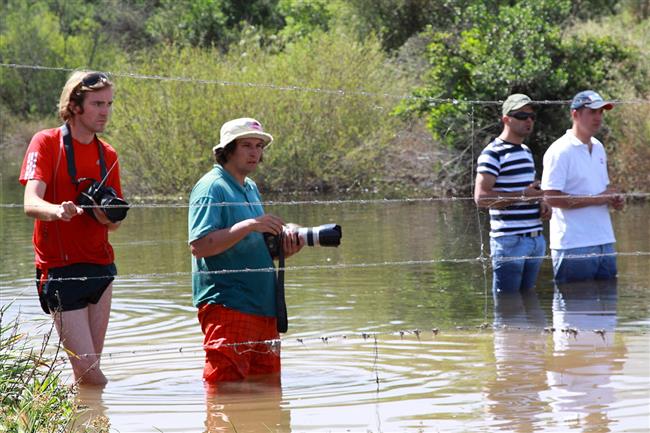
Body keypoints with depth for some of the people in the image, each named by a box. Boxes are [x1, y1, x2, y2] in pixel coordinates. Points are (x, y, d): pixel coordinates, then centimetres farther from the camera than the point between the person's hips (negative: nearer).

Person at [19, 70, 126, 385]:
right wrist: (57, 210, -41)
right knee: (87, 369, -11)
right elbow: (31, 203, -18)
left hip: (100, 268, 6)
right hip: (60, 271, -6)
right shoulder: (47, 143, -5)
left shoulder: (107, 155, 13)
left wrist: (108, 216, -7)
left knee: (92, 369, 6)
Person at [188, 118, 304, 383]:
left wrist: (283, 249, 6)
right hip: (226, 306, -9)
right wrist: (248, 226, -23)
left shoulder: (251, 188, 19)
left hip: (263, 307, 9)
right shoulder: (211, 187, -9)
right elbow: (199, 246, -21)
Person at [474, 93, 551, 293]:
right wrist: (522, 196, -23)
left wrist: (542, 204, 10)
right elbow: (481, 198, -19)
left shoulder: (526, 151, 20)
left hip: (535, 239, 8)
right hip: (510, 241, -8)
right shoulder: (493, 154, -9)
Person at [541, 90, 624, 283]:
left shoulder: (598, 148, 16)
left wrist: (614, 199, 4)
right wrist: (596, 199, -17)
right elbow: (551, 197, -18)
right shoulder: (560, 151, -11)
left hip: (604, 243, 8)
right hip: (574, 247, -8)